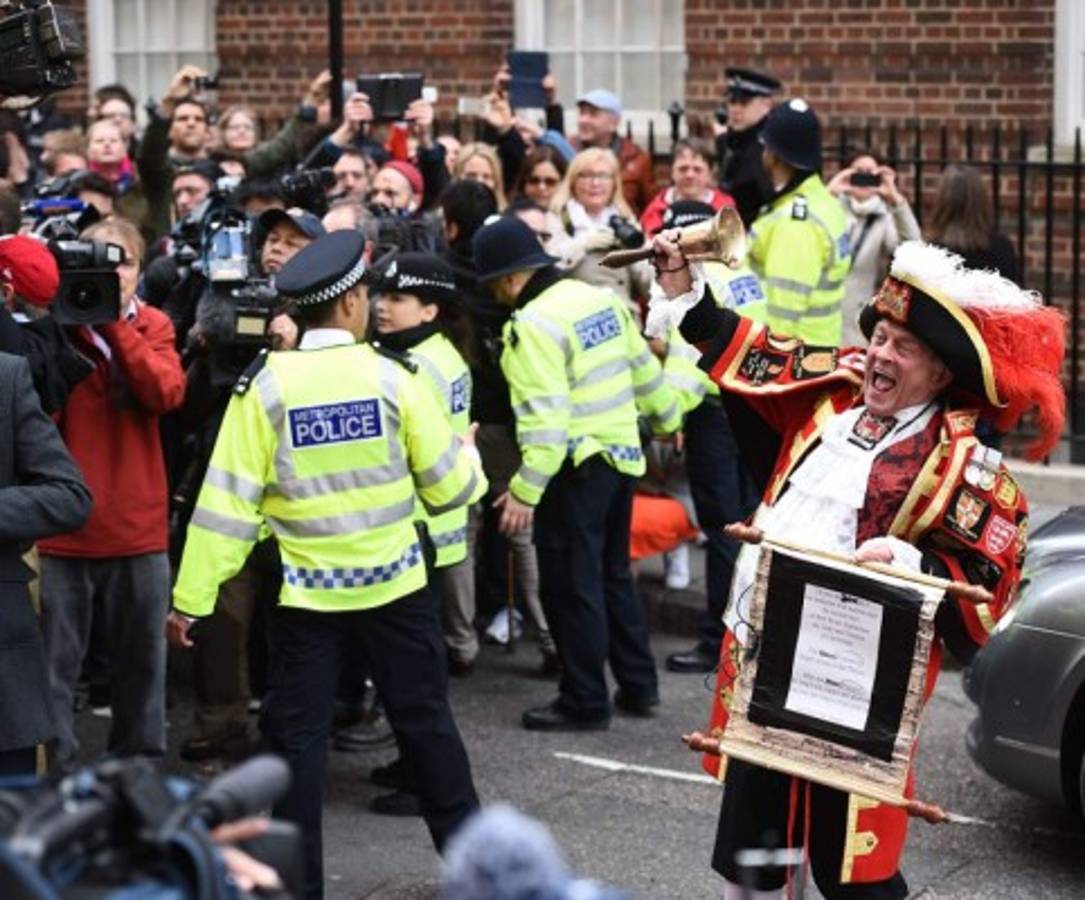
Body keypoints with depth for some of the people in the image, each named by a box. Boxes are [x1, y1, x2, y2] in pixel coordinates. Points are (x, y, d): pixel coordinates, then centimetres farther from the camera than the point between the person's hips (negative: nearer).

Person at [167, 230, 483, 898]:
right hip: (395, 584, 1)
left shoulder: (266, 384, -9)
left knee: (298, 737, 6)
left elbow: (229, 499, -10)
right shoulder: (392, 378, -7)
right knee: (426, 721, 15)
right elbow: (448, 486, -2)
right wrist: (470, 460, 21)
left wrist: (192, 597, -6)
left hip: (307, 593, -1)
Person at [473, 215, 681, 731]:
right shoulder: (599, 299, 7)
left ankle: (584, 703, 7)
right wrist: (666, 418, 33)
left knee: (570, 586, 1)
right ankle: (638, 684, 26)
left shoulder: (534, 324, -18)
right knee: (614, 574, 20)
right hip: (622, 455, 9)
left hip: (576, 468, -9)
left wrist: (525, 490, -23)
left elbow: (544, 417, -24)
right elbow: (643, 368, 17)